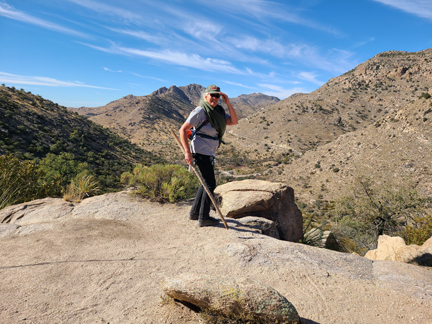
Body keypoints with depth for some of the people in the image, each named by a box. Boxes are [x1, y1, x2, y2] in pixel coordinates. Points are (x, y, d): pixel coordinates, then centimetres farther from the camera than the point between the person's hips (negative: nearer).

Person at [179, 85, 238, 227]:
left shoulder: (219, 111, 10)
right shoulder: (200, 111, -13)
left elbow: (234, 121, -1)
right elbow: (183, 130, -16)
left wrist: (228, 103, -10)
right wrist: (187, 152, -23)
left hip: (209, 153, 9)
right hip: (201, 152, -9)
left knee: (207, 183, 17)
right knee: (210, 184, -4)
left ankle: (194, 212, 29)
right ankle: (203, 218, 7)